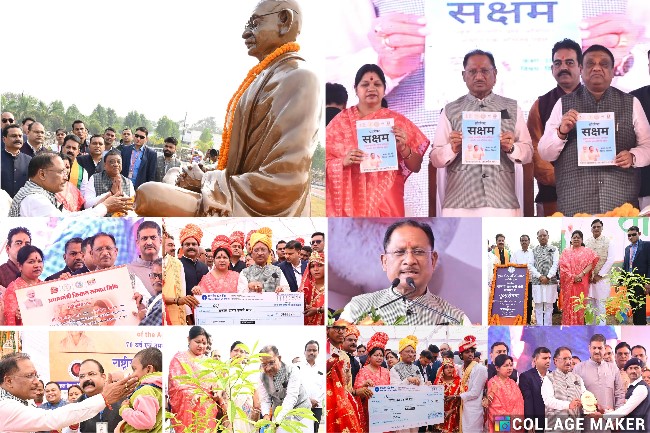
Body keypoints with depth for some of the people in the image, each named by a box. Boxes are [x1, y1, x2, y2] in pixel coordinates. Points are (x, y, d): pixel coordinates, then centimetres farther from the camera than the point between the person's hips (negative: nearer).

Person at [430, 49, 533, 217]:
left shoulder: (512, 108, 14)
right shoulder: (450, 111, 11)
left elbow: (528, 153, 11)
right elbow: (435, 159, 7)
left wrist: (511, 148, -10)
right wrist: (452, 148, -13)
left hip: (502, 203, 1)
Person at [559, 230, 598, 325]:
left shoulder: (587, 251, 9)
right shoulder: (566, 252, 13)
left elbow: (590, 265, -3)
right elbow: (563, 266, 3)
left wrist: (581, 274, -18)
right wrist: (572, 277, -11)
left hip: (582, 283, -1)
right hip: (568, 283, 1)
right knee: (569, 304, -1)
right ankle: (568, 325, 2)